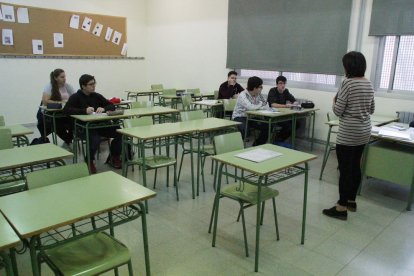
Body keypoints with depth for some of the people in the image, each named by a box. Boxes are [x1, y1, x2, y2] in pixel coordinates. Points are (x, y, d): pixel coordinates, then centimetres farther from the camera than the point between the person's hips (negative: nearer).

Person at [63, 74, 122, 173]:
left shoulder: (97, 96, 12)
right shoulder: (76, 97, -1)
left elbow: (112, 106, 12)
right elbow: (66, 110, -16)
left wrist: (104, 108, -11)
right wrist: (84, 110, -27)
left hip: (99, 125, 4)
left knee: (119, 132, -18)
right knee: (95, 139, -35)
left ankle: (115, 157, 4)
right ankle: (89, 161, -6)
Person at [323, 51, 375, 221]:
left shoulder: (348, 83, -16)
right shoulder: (369, 84, 8)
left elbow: (338, 111, -14)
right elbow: (371, 110, 18)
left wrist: (335, 101, 5)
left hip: (348, 133, -8)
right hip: (364, 131, 8)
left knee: (345, 169, -2)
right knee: (355, 166, 17)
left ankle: (342, 208, 5)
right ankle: (351, 201, 29)